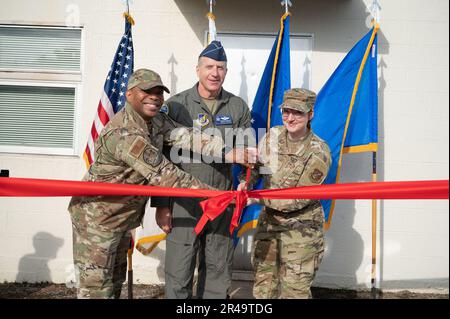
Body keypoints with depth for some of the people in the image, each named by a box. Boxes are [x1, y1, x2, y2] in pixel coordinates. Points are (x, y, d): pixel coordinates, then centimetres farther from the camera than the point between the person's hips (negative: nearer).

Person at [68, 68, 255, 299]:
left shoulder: (156, 120, 0)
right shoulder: (124, 133, -29)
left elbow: (185, 137, -14)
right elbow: (163, 175, -29)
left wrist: (228, 152, -26)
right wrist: (212, 194, -27)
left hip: (122, 218, 9)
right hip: (96, 218, -9)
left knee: (115, 281, 21)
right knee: (96, 287, -1)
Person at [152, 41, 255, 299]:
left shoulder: (238, 108, 6)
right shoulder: (176, 105, -2)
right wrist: (161, 205, -4)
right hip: (184, 202, -2)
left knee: (218, 274, 14)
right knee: (179, 274, 4)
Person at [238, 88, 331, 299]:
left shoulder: (319, 153, -16)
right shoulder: (273, 135, -2)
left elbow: (298, 199, -18)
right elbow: (255, 165, 14)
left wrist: (256, 199, -20)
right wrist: (245, 182, -7)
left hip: (300, 228, -5)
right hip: (268, 222, 5)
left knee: (295, 291, 2)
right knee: (263, 288, 14)